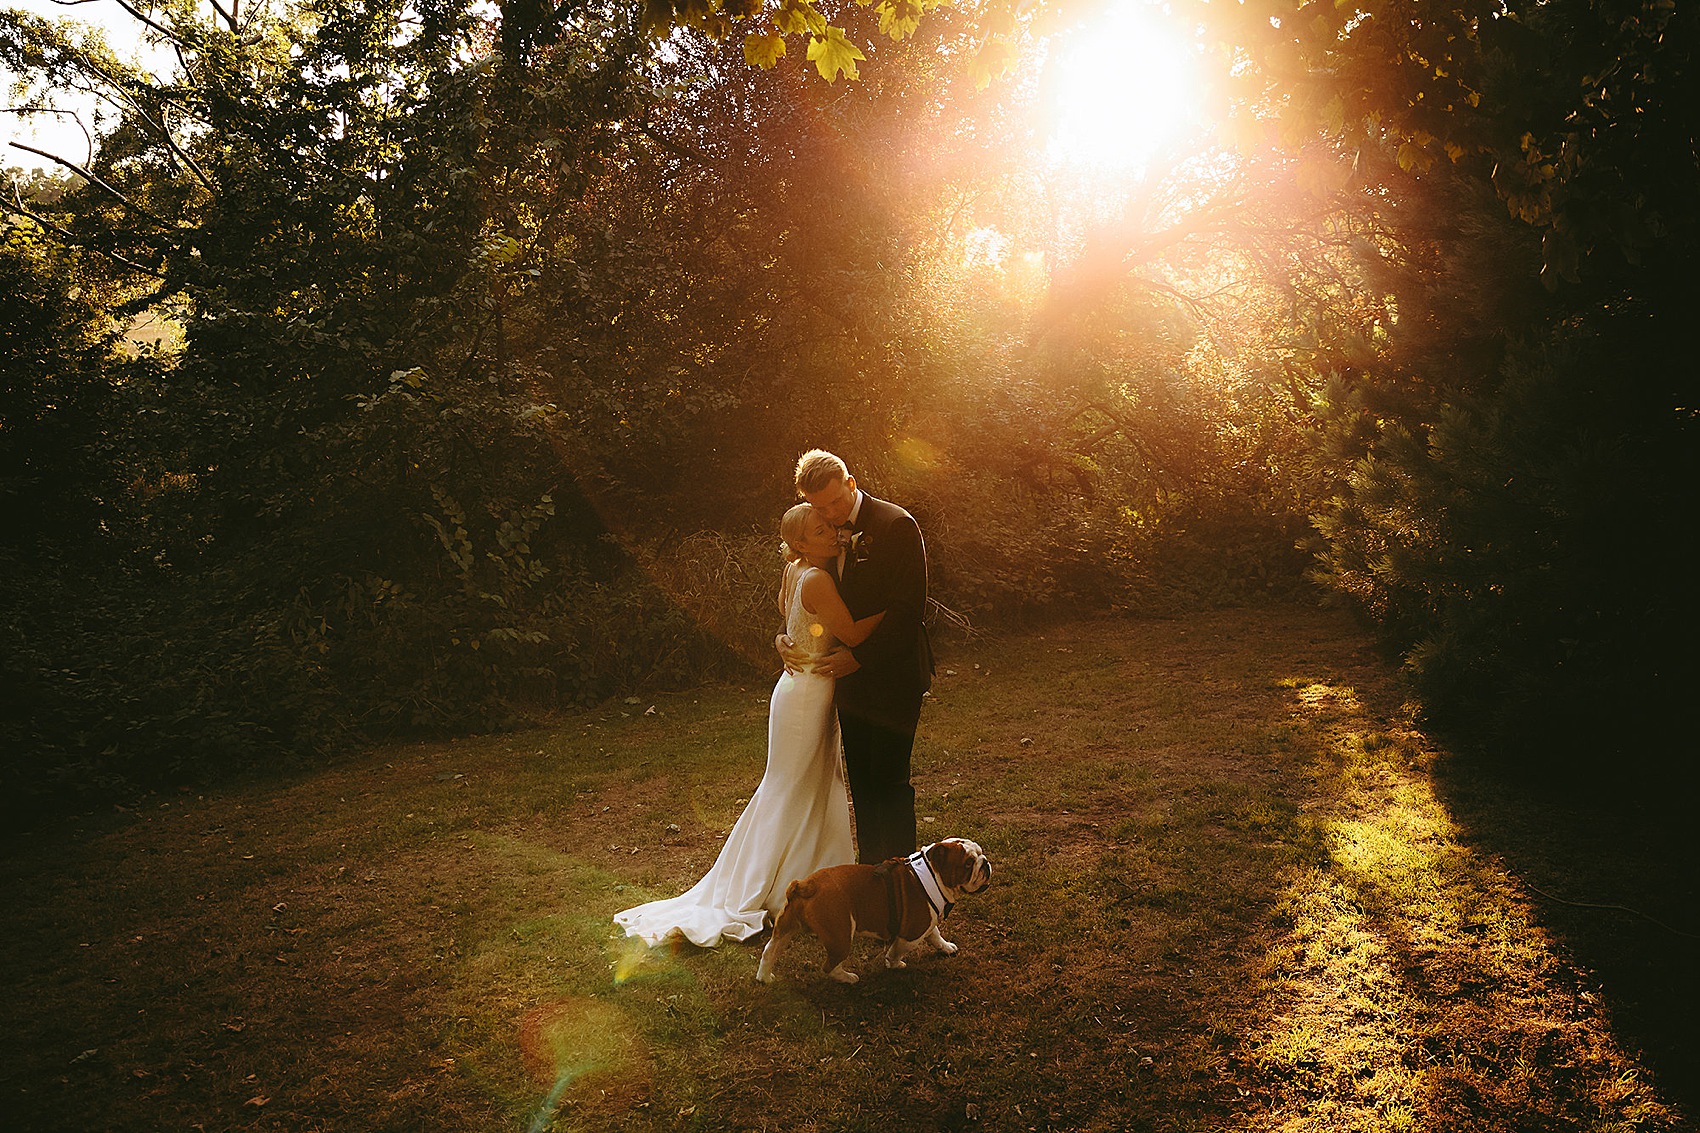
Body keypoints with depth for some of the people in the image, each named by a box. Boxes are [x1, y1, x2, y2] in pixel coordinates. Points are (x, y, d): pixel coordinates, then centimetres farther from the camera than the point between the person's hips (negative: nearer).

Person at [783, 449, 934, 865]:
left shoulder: (896, 525, -15)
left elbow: (907, 609, -19)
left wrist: (858, 655, -19)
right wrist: (785, 638, -4)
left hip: (892, 676, -7)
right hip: (851, 677, 7)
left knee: (889, 781, -3)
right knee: (862, 781, 15)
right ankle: (870, 870, 28)